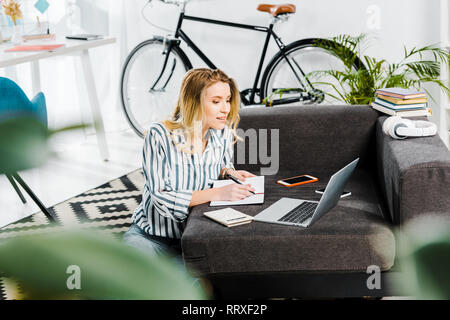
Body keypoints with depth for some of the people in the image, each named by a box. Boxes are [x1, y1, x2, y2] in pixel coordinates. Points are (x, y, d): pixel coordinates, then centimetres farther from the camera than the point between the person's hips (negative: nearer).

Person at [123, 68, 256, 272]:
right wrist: (217, 193, -32)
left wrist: (228, 173, -7)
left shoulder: (224, 134, -4)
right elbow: (161, 198, -23)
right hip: (151, 235, -3)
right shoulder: (159, 135, -18)